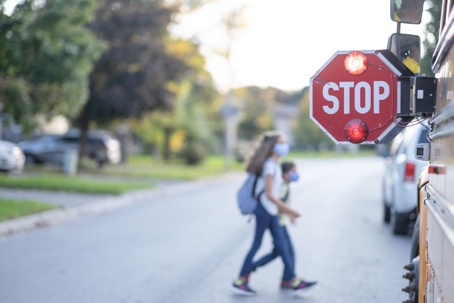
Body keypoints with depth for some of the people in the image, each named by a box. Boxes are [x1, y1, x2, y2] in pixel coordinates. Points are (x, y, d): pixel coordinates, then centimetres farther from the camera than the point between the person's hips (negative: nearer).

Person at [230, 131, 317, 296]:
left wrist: (285, 209, 17)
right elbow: (269, 194, -19)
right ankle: (240, 281, 7)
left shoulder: (275, 165, 12)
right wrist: (286, 209, -15)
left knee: (281, 245, 9)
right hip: (264, 209, -9)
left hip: (271, 211, 9)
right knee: (256, 245, -2)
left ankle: (294, 281, 12)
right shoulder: (270, 166, -16)